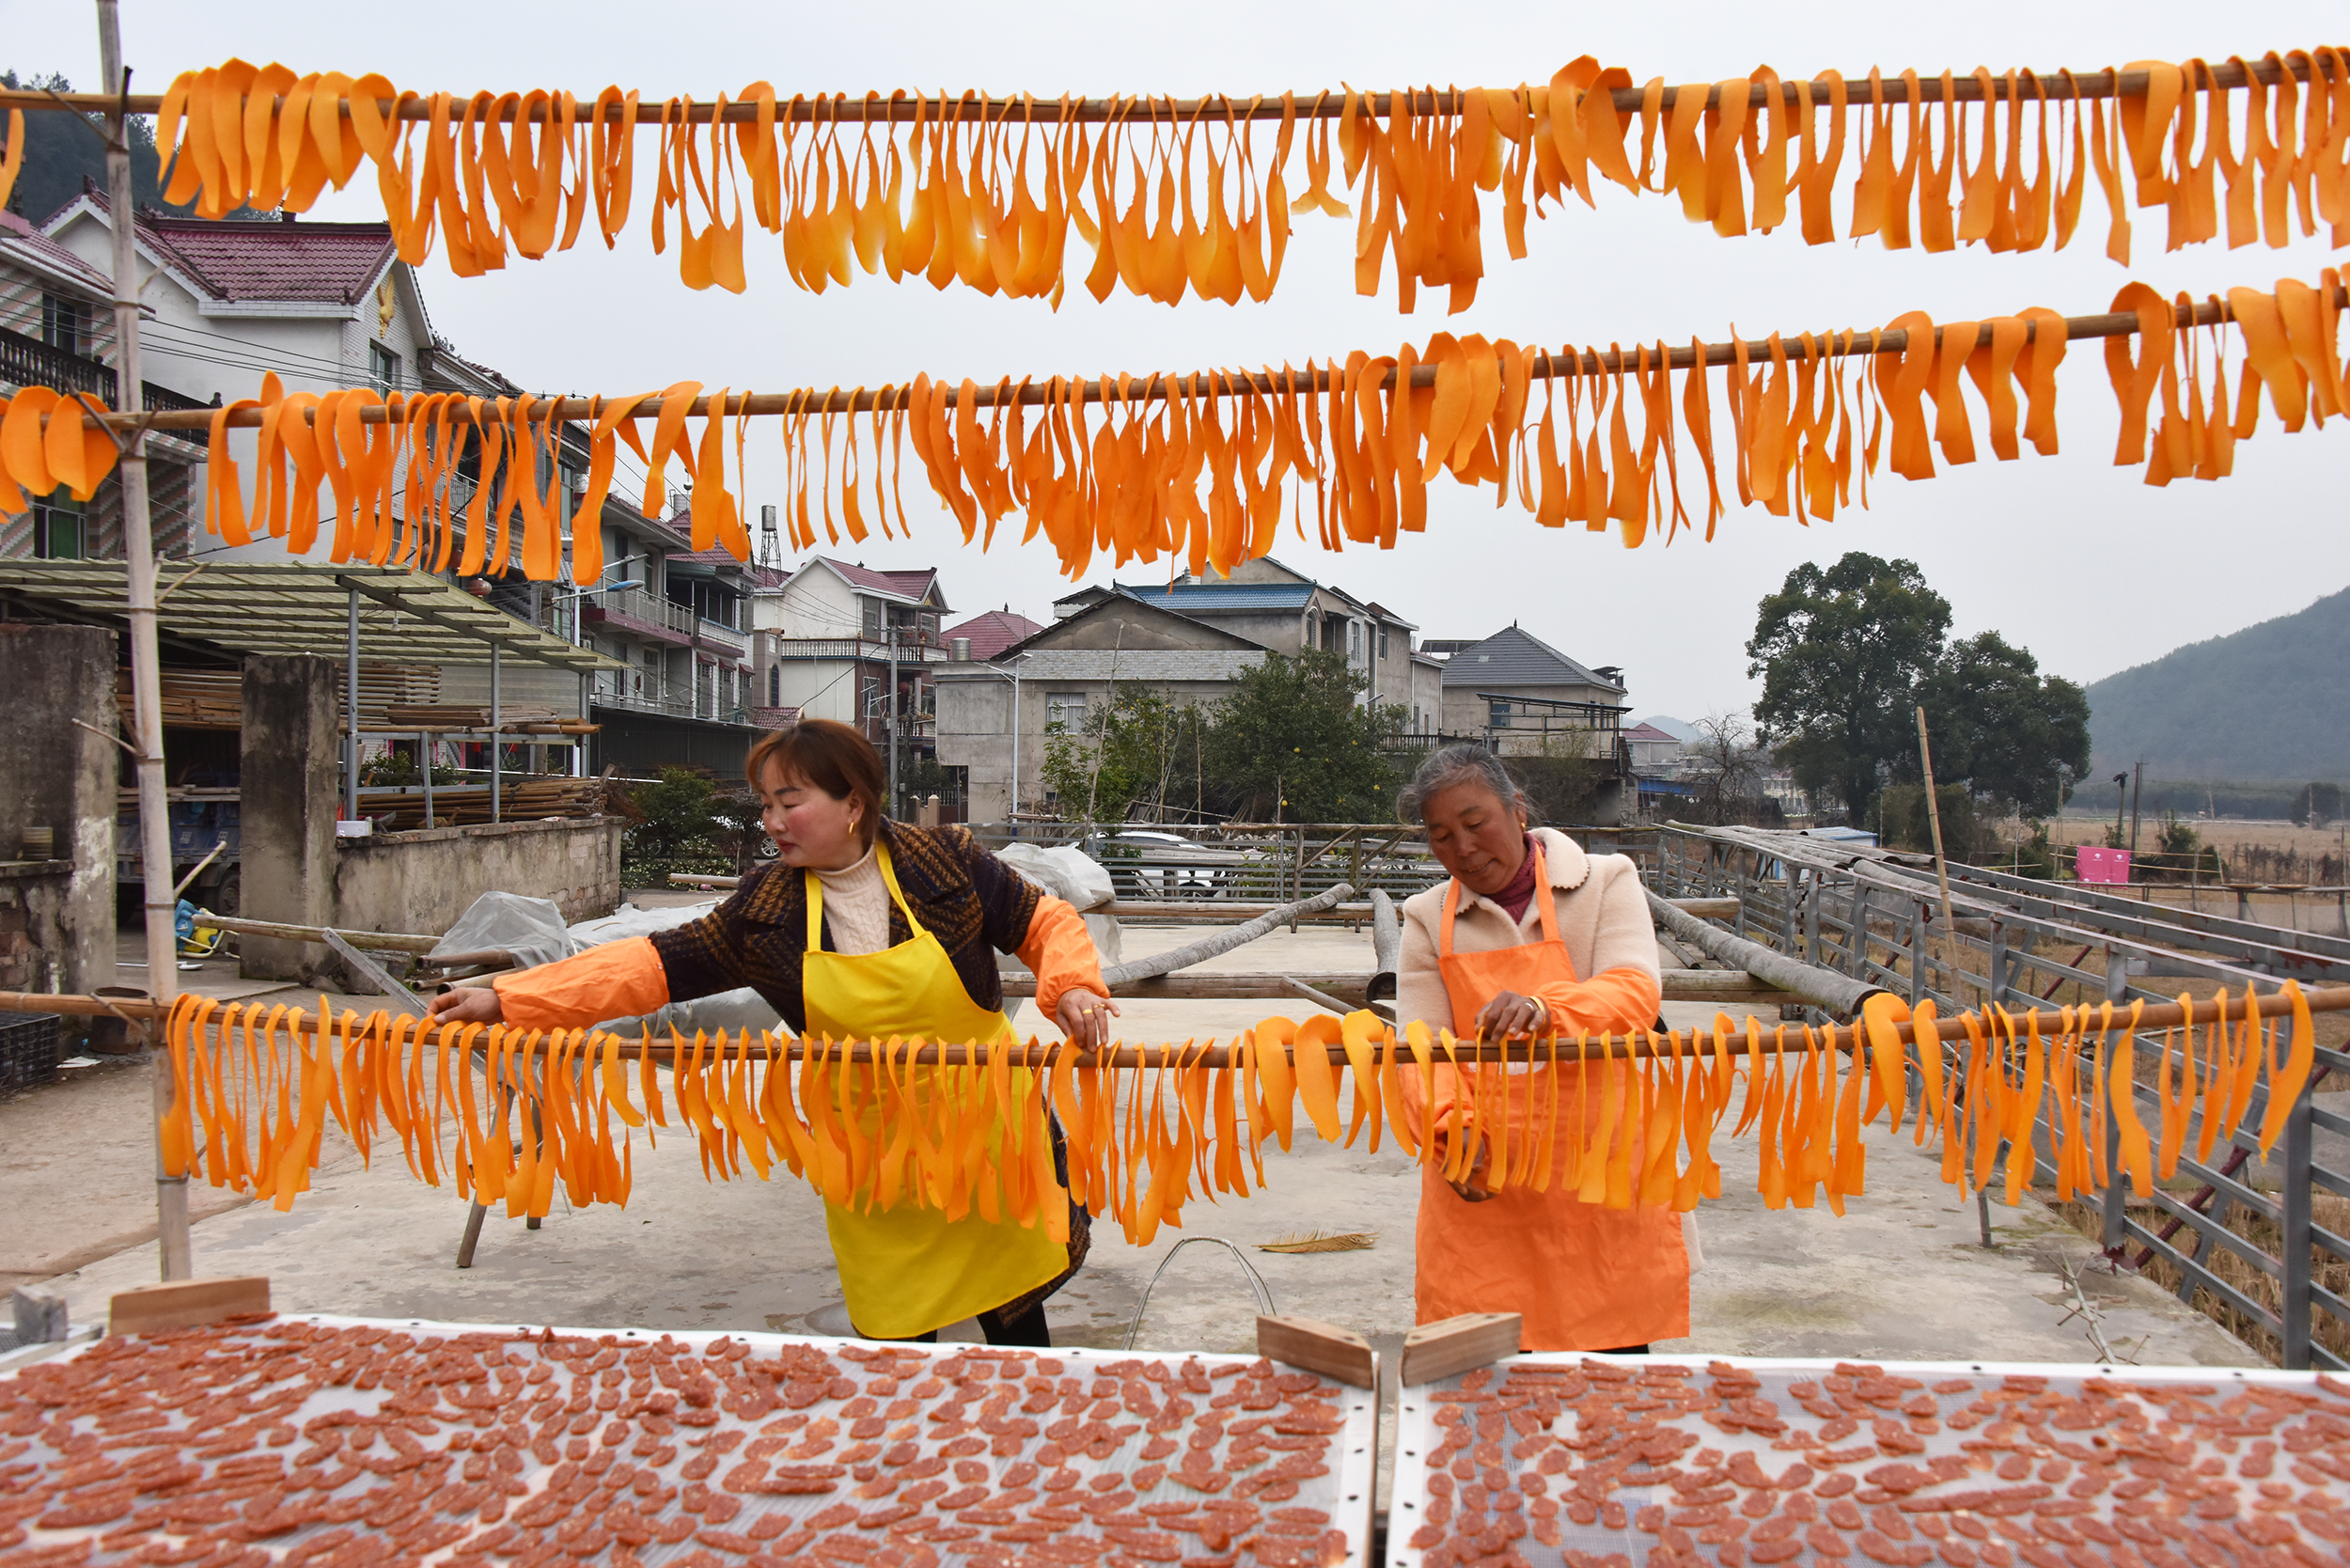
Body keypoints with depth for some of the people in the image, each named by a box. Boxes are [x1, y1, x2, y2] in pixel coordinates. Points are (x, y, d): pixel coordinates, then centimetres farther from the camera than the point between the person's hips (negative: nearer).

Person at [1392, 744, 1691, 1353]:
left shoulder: (1606, 883, 4)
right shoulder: (1427, 920, 8)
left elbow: (1635, 993, -13)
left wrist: (1544, 1008, -33)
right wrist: (1454, 1125, -22)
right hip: (1482, 1188, 1)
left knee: (1614, 1351, 4)